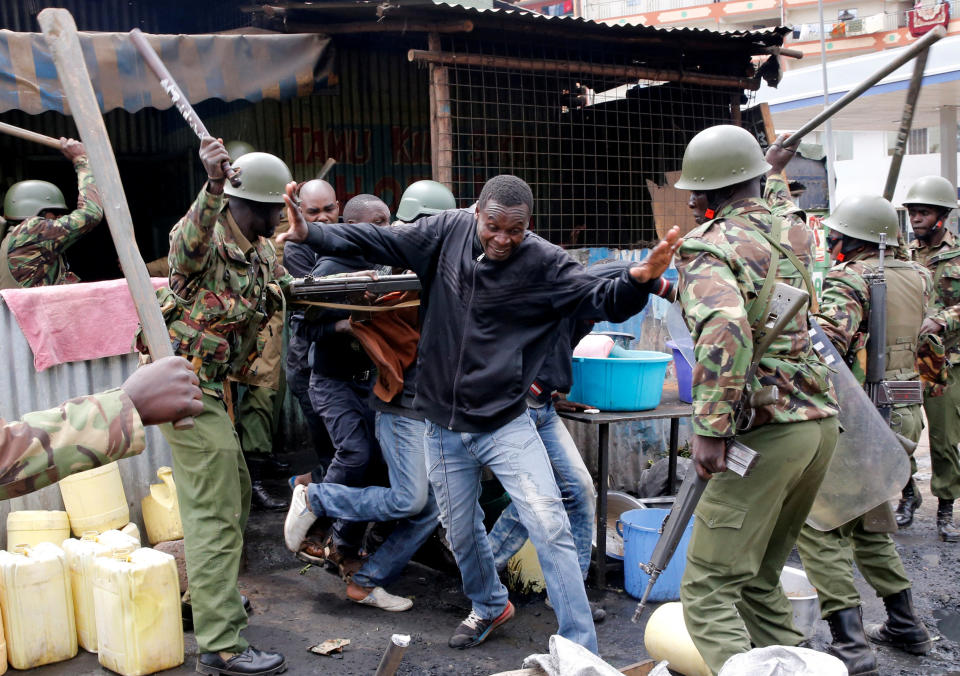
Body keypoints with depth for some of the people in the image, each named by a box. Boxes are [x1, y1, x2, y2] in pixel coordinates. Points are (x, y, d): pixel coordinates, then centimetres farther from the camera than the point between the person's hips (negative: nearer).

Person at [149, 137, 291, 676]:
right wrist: (212, 184, -59)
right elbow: (190, 246, -42)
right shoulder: (205, 239, -19)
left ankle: (212, 596, 40)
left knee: (234, 494, 21)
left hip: (215, 384, 10)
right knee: (216, 511, -10)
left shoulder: (262, 251, 9)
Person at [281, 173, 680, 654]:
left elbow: (604, 301, -17)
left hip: (506, 426, -3)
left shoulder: (545, 263, -13)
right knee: (461, 532, 18)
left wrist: (640, 279, -38)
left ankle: (581, 650, 1)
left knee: (550, 528, -11)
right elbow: (378, 241, -1)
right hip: (444, 427, 3)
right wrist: (311, 233, -10)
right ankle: (489, 607, 47)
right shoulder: (448, 232, -5)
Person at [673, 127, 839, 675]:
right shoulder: (795, 232, 12)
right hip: (821, 421, 8)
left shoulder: (706, 246, -10)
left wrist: (710, 430, -25)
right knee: (760, 580, 20)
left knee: (710, 592, -5)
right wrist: (776, 176, 56)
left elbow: (725, 327, -29)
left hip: (767, 433, -8)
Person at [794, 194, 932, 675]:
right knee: (868, 522, 22)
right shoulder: (916, 277, 11)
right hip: (905, 416, 9)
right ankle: (905, 626, 30)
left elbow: (826, 344, -28)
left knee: (819, 526, -3)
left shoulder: (848, 280, -13)